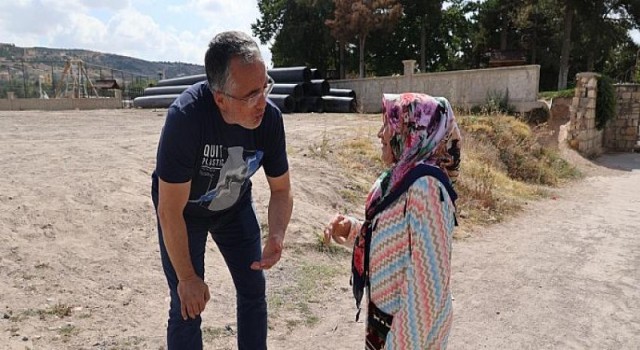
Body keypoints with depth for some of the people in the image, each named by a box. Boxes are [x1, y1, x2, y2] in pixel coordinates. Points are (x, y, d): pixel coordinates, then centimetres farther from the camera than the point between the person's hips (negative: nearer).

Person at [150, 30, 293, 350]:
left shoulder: (270, 118, -25)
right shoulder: (186, 116, -37)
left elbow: (281, 190, -11)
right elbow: (170, 211, -29)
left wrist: (277, 236, -30)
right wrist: (187, 277, -20)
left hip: (235, 206, 4)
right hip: (182, 210, -3)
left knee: (253, 290, 9)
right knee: (187, 308, -2)